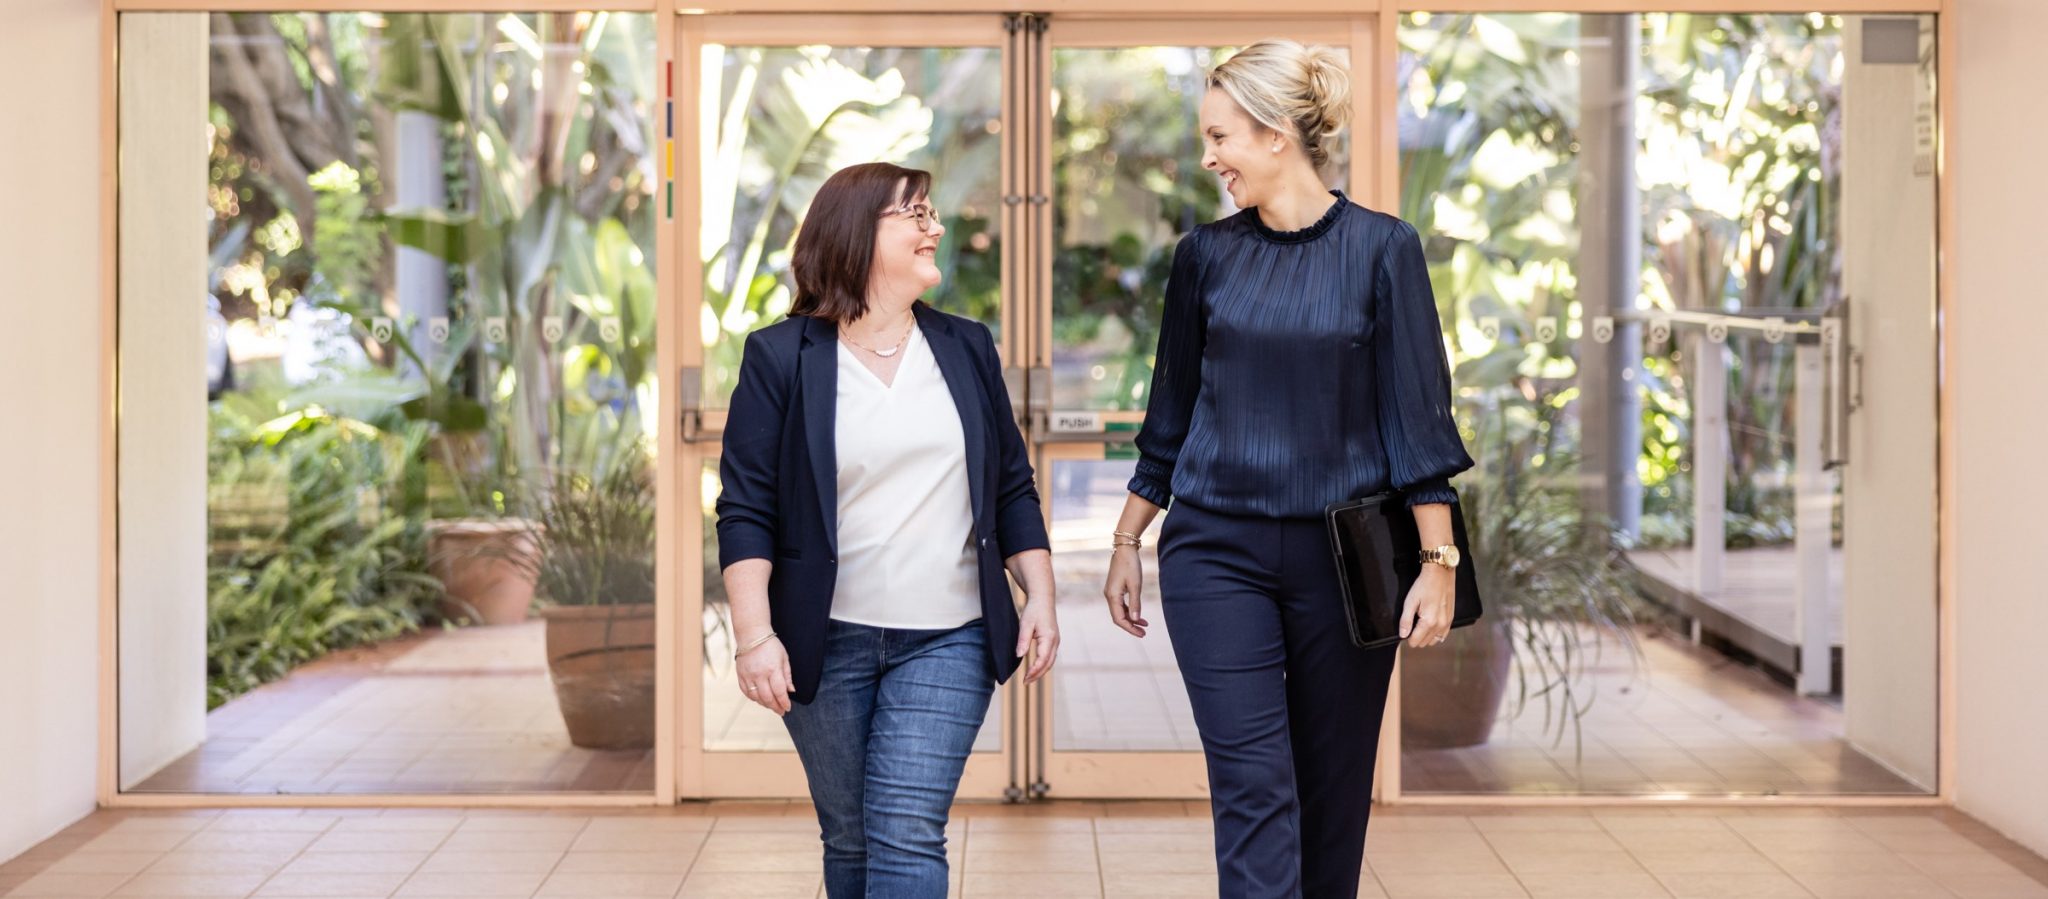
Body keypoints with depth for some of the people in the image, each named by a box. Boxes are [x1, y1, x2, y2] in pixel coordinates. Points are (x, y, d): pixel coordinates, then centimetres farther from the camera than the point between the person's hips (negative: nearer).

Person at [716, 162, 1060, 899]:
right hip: (825, 644, -1)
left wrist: (1039, 597, 4)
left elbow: (1013, 488, 13)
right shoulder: (782, 358, -2)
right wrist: (754, 635, -13)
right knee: (849, 837, 10)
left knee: (908, 834, -9)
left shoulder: (966, 348, 9)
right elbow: (746, 511, -5)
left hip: (947, 643, 1)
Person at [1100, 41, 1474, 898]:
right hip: (1217, 552, 1)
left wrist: (1438, 562, -9)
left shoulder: (1380, 248, -3)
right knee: (1252, 788, -7)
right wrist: (1126, 545, 13)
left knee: (1332, 796, 9)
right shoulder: (1207, 254, 4)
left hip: (1341, 556, -1)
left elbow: (1418, 419, -4)